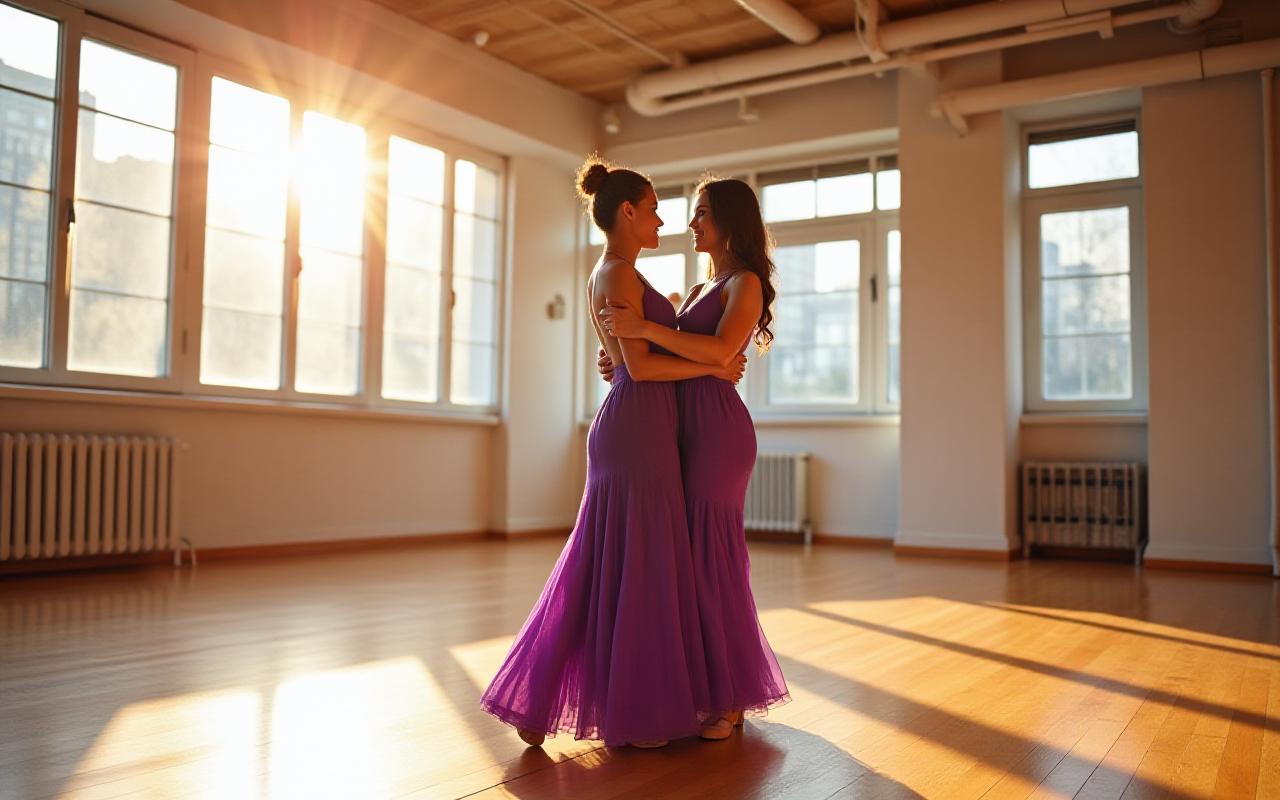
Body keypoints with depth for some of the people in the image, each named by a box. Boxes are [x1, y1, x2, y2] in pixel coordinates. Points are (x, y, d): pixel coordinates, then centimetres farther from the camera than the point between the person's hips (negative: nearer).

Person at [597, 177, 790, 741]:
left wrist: (643, 327, -24)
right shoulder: (701, 290, 22)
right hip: (684, 427, 8)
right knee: (685, 556, 8)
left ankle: (729, 701, 5)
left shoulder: (745, 282, -4)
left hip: (717, 429, -8)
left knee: (710, 556, -6)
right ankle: (701, 689, 18)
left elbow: (720, 351, -21)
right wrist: (623, 364, 4)